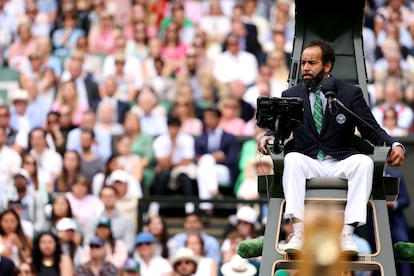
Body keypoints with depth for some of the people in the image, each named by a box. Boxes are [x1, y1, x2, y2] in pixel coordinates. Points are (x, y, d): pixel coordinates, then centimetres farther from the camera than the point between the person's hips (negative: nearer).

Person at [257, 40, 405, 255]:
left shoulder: (351, 94, 8)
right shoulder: (291, 96, 12)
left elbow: (372, 130, 2)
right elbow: (278, 128, 7)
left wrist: (395, 146, -18)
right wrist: (267, 137, -19)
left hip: (340, 164, 0)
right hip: (308, 163, 0)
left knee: (364, 162, -32)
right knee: (292, 158, -34)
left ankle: (346, 233, -39)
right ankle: (298, 233, -43)